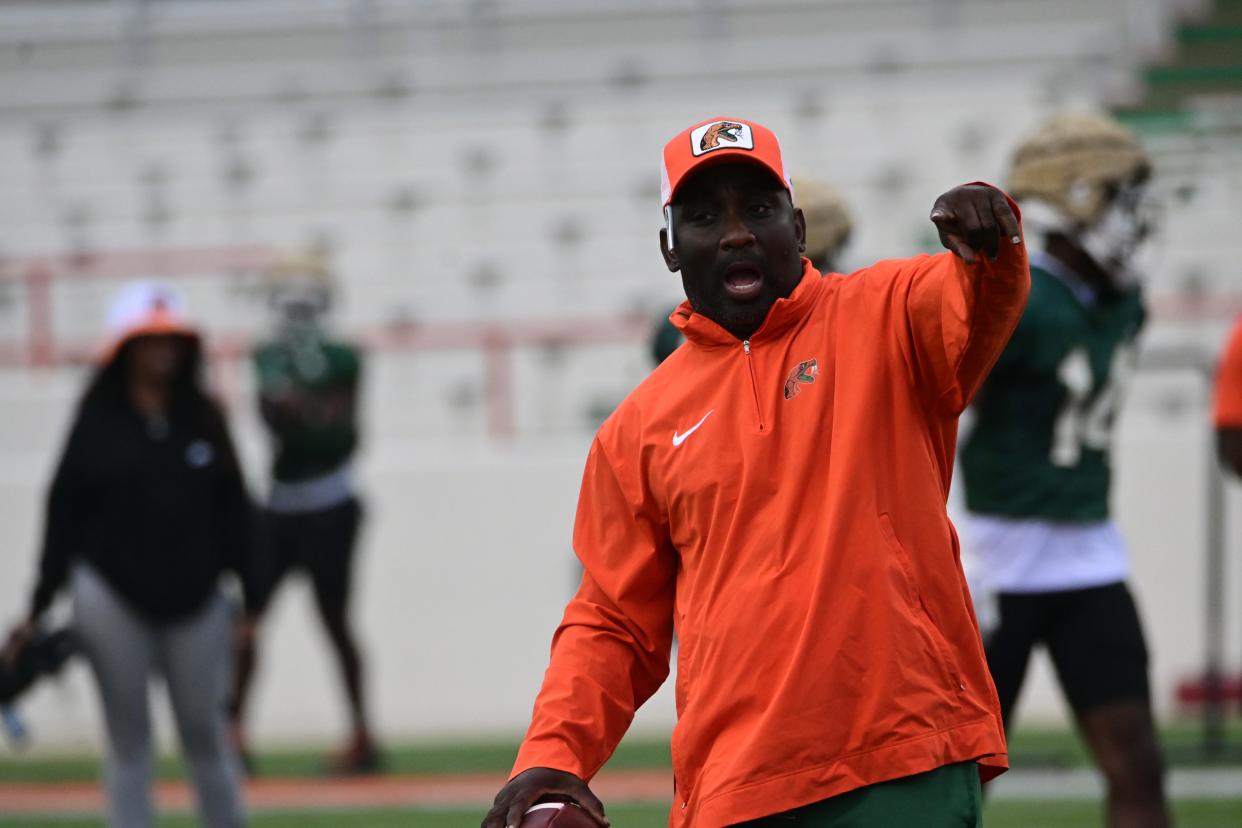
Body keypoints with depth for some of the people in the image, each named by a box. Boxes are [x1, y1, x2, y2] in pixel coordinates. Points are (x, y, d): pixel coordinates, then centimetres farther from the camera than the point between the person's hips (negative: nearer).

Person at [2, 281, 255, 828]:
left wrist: (251, 599, 1)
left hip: (196, 599, 1)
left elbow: (234, 511, 6)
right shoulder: (97, 423, 1)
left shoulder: (203, 418, 6)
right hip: (114, 599, -1)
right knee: (129, 743, 4)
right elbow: (64, 515, 2)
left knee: (206, 738, 4)